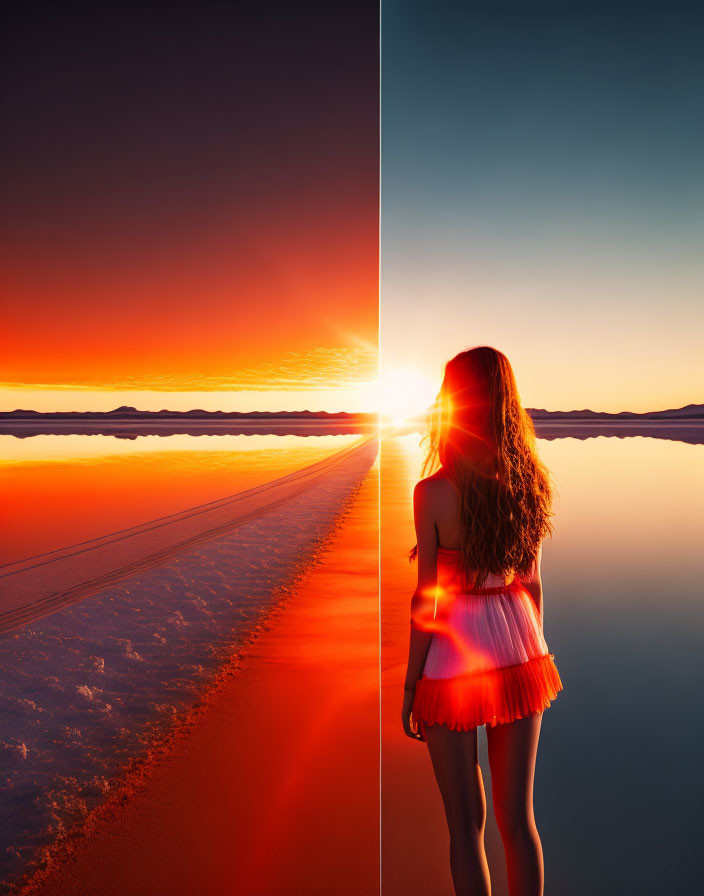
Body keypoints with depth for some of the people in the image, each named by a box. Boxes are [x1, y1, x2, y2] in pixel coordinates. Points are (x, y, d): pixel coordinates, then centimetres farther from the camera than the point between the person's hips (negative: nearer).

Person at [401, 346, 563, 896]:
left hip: (454, 653, -5)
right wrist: (530, 654, 18)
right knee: (518, 816, 20)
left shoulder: (433, 492, -17)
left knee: (466, 824, 13)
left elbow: (426, 600, -13)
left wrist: (410, 686, -1)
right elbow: (532, 584, 4)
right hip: (518, 647, 5)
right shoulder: (531, 483, -4)